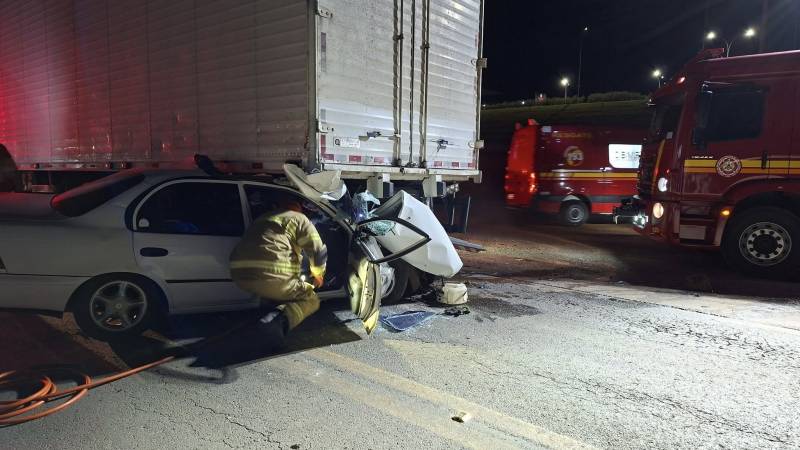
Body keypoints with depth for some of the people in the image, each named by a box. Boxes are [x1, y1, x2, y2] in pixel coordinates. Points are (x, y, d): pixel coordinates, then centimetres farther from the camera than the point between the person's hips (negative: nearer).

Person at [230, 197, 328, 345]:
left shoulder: (263, 218, 31)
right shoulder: (299, 219, 11)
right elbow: (318, 251, 5)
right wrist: (317, 274, 26)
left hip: (240, 274, 8)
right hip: (270, 276, -8)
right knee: (312, 300, 10)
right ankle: (280, 319, -17)